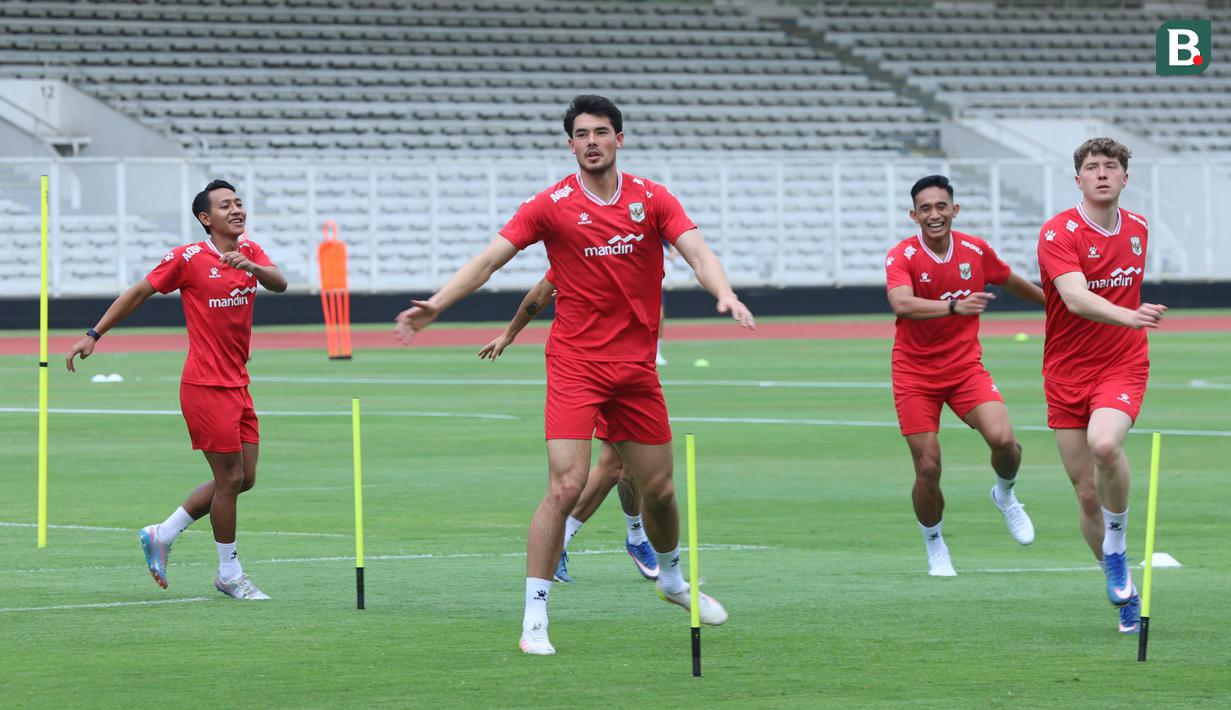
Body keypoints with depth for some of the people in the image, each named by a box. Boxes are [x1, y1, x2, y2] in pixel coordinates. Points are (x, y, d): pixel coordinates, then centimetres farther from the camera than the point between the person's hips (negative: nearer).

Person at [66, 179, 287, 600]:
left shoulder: (250, 252, 9)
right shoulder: (188, 258, -8)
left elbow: (279, 284, -8)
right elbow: (139, 293, -1)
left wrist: (250, 265, -29)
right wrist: (94, 335, -2)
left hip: (237, 385, 7)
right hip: (206, 386, -7)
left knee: (242, 479, 9)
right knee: (230, 478, -4)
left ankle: (161, 536, 22)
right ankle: (229, 575, 9)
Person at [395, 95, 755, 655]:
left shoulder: (652, 199, 2)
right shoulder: (551, 205, -5)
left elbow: (698, 253, -9)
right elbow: (487, 260, -6)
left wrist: (724, 293, -30)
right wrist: (435, 305, -19)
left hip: (636, 366, 3)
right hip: (575, 364, -3)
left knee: (658, 488, 13)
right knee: (566, 486, -16)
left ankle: (671, 579, 42)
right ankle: (534, 617, -9)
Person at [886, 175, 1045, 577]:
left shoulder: (976, 251, -3)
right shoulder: (902, 257, -14)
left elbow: (1014, 284, 17)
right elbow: (901, 303, -34)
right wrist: (954, 306, -48)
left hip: (965, 367, 2)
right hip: (915, 374, -2)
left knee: (1003, 439, -20)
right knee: (928, 468, -6)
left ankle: (1005, 496, 14)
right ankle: (935, 549, 19)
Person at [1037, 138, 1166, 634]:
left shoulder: (1138, 229, 4)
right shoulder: (1058, 233, -13)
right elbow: (1075, 299, -31)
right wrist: (1129, 316, -46)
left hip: (1123, 366, 1)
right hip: (1067, 374, -1)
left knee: (1104, 443, -31)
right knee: (1086, 492, 2)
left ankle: (1116, 546, -10)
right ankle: (1123, 591, 20)